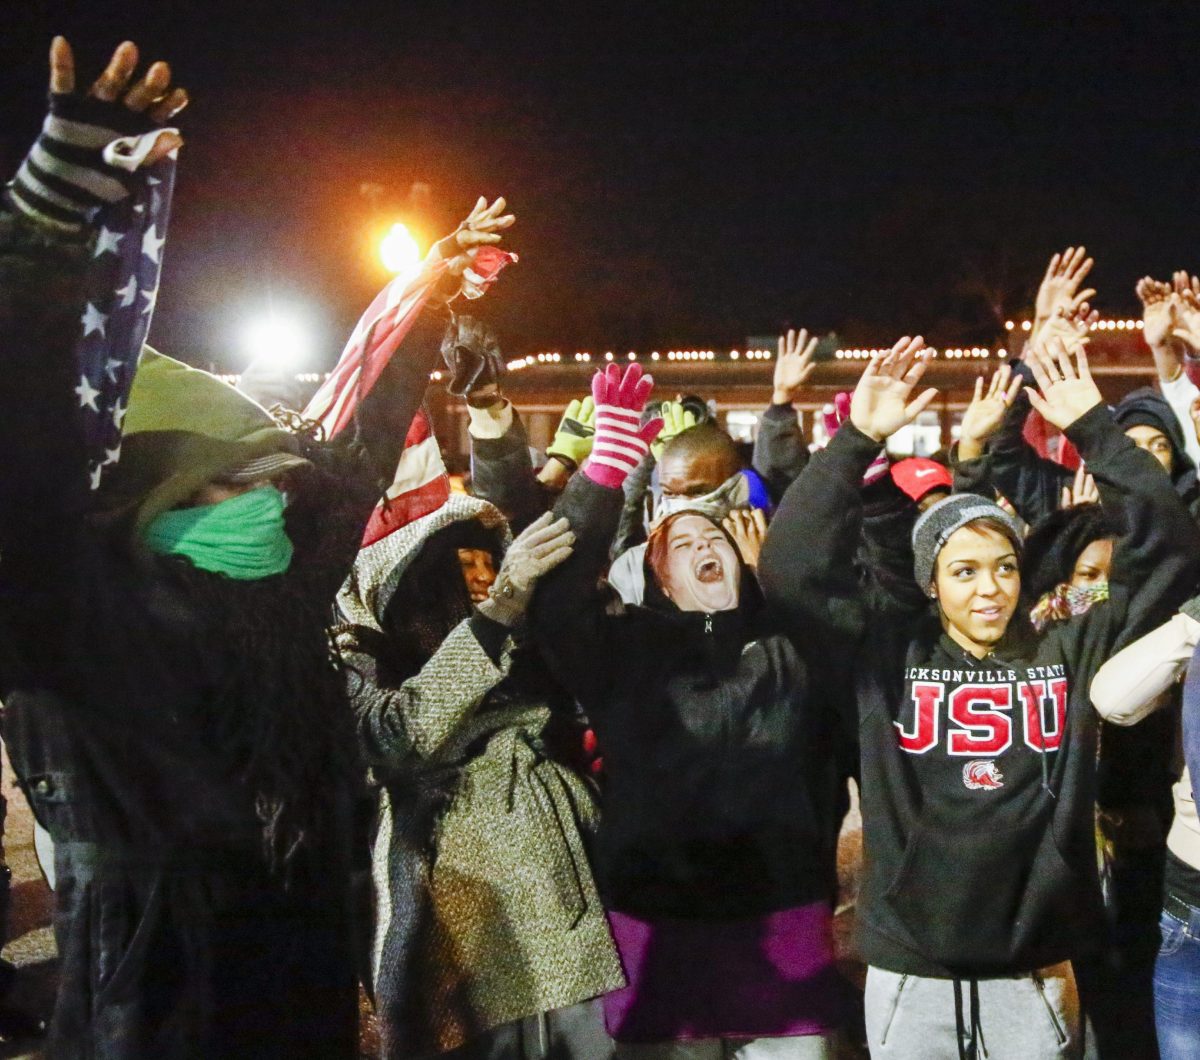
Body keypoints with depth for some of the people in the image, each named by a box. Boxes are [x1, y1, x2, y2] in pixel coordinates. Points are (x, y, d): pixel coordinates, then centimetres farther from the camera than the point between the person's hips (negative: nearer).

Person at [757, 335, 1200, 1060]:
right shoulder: (890, 648, -1)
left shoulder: (1069, 652, 1)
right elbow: (792, 567, -11)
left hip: (1035, 972, 1)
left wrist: (1093, 428, -9)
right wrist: (858, 438, -16)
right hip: (909, 972, -1)